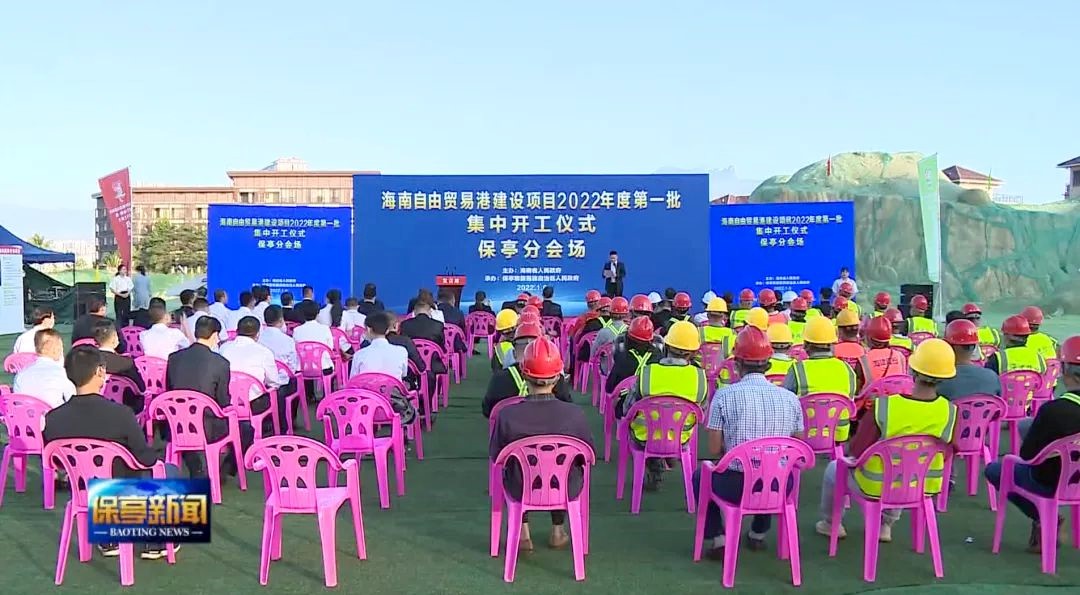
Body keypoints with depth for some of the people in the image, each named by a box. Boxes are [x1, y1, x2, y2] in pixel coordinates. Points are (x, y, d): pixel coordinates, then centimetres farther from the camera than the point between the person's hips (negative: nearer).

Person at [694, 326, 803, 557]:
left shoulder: (725, 395, -9)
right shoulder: (790, 398, 0)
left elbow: (714, 449, -5)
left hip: (736, 487, -3)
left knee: (700, 475, 28)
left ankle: (717, 539, 16)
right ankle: (758, 534, 42)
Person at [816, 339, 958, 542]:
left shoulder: (883, 406, -29)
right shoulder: (950, 412, -20)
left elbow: (855, 453, -19)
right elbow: (945, 456, -3)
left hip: (876, 487, -3)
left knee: (834, 468, 28)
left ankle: (830, 524, 47)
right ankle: (885, 525, 46)